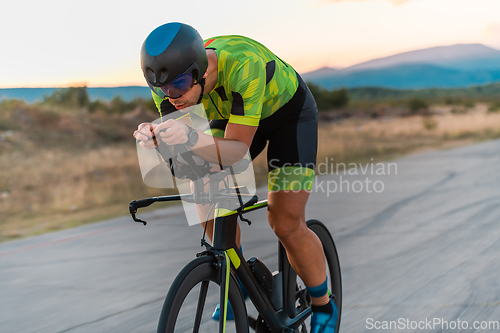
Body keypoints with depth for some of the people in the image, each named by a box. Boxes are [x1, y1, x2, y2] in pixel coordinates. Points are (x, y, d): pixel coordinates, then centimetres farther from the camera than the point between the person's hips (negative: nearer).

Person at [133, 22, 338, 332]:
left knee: (286, 224, -13)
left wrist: (192, 137, -59)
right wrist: (154, 138, -47)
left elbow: (237, 148, -41)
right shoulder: (171, 77, -26)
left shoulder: (244, 64, -42)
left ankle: (324, 307, 11)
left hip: (289, 111, -5)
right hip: (229, 114, 5)